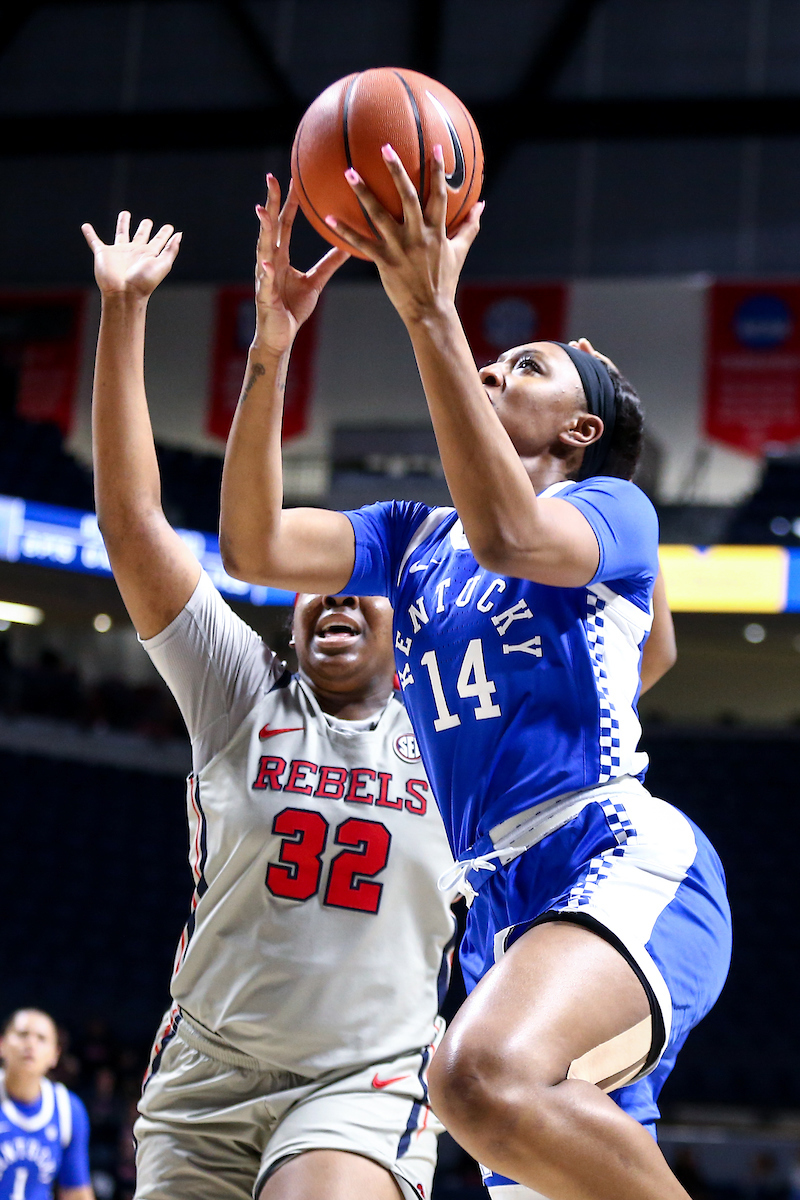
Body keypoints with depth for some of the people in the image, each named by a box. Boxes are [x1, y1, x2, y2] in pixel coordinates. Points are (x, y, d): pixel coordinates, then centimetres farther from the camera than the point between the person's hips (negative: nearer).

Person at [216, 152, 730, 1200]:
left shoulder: (614, 509, 5)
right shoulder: (412, 537, 22)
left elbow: (507, 534, -19)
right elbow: (254, 546, 6)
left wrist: (431, 313, -22)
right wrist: (273, 344, -3)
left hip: (621, 861, -7)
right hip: (502, 904, 7)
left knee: (486, 1076, -35)